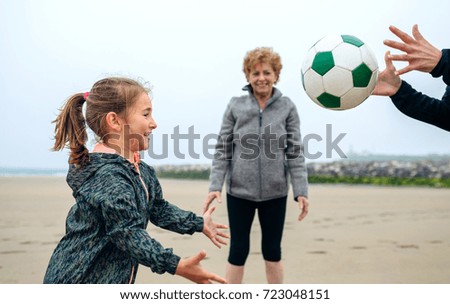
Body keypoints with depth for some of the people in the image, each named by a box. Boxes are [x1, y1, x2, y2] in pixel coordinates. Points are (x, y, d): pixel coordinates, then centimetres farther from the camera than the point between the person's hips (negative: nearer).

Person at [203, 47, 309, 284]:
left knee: (272, 251, 13)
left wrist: (301, 191, -7)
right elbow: (222, 150, 0)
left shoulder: (287, 107, 1)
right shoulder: (235, 106, 0)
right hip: (239, 191, 0)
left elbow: (295, 152, -1)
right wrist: (215, 186, -9)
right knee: (238, 250, 8)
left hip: (275, 192, 1)